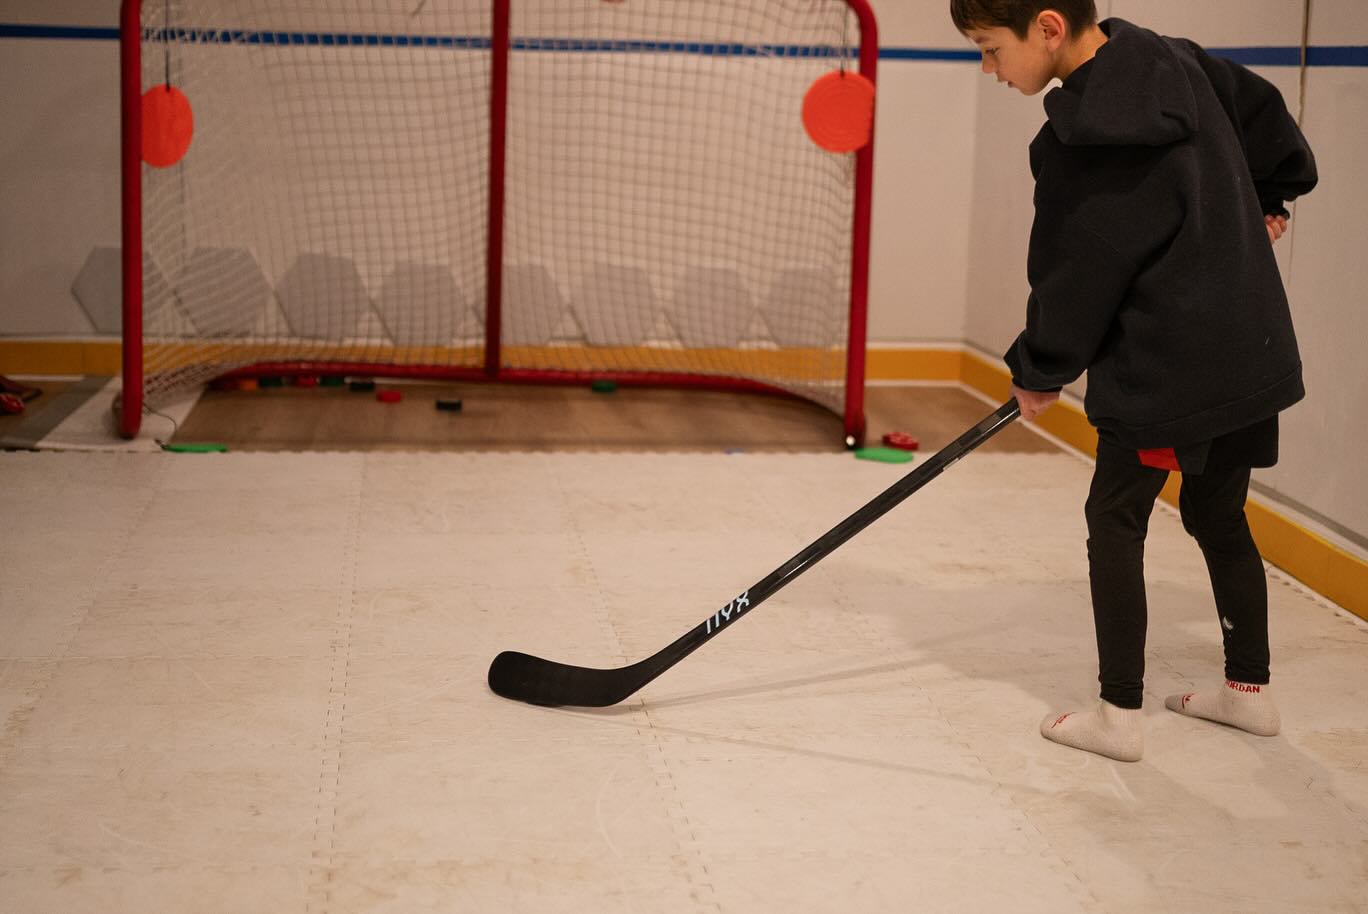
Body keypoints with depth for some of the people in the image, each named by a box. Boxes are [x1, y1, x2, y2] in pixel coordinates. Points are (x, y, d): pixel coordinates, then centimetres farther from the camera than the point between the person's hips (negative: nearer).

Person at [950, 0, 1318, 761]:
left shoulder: (1086, 140, -22)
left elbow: (1075, 276, -13)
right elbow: (1265, 115, 16)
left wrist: (1042, 370, 3)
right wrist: (1263, 200, 32)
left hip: (1165, 367, -8)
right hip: (1252, 350, 9)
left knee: (1116, 520, 4)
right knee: (1218, 516, 20)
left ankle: (1120, 715, 9)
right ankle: (1250, 689, 30)